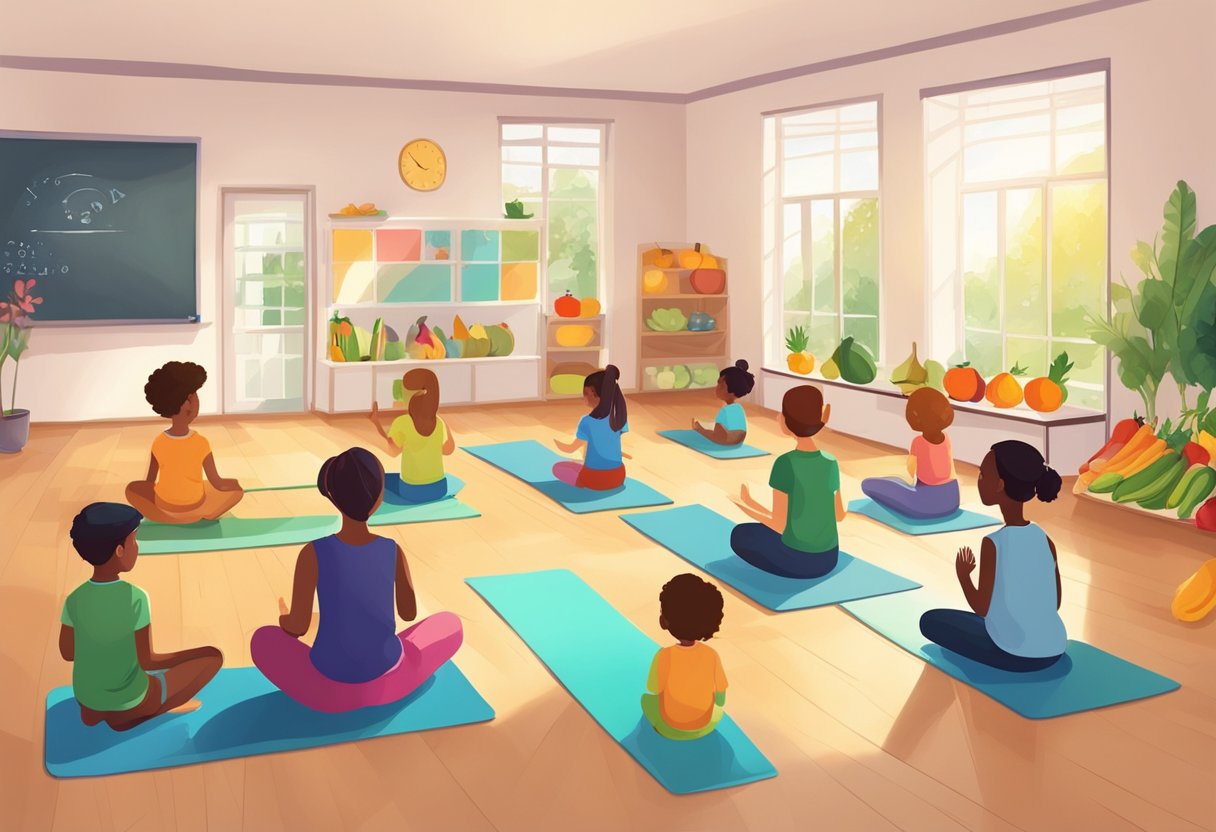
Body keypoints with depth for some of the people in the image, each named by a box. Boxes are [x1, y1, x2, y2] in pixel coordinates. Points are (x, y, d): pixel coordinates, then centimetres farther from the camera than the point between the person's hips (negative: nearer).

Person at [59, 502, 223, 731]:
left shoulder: (74, 600, -13)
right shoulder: (135, 598, -27)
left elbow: (67, 653, 0)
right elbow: (147, 662, -21)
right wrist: (199, 653, -6)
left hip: (87, 700, 6)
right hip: (130, 701, -5)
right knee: (213, 656, 5)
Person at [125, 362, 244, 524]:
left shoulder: (158, 442, -17)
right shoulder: (201, 443, -24)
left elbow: (149, 482, -5)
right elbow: (218, 484, -15)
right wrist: (233, 484, 7)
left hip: (164, 506, 1)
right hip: (196, 506, -1)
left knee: (132, 488, 27)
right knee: (237, 489, 18)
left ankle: (167, 520, 14)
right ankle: (200, 519, 10)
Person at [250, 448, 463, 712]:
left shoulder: (314, 552, -18)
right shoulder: (393, 551, -11)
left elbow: (297, 626, -11)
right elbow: (409, 612, 5)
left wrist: (285, 620, 14)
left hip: (329, 687, 0)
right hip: (387, 681, 0)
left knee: (264, 639, 29)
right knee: (450, 624, 25)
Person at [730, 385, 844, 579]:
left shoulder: (785, 463, -21)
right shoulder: (830, 462, -3)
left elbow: (779, 525, -17)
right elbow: (840, 515, 9)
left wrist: (746, 505, 0)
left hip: (795, 559, -6)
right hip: (828, 558, 6)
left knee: (741, 534, 24)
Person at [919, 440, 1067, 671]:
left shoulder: (994, 543, -19)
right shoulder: (1046, 541, 0)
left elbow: (981, 609, -13)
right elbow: (1054, 603, 9)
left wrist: (962, 575, 6)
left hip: (1015, 654, -7)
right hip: (1053, 652, 7)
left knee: (930, 620, 13)